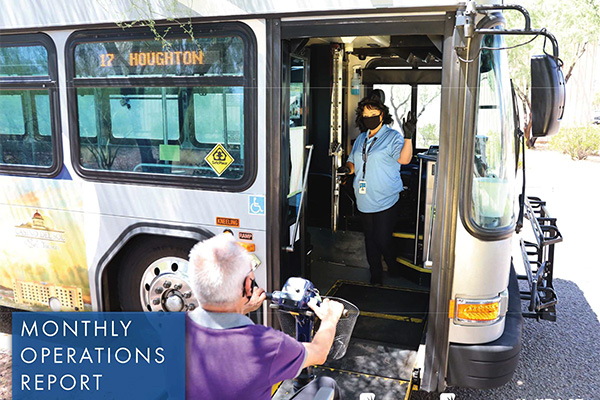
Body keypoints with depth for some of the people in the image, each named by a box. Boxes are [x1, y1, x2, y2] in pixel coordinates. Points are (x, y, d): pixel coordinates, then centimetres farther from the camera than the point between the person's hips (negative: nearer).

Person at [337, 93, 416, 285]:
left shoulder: (392, 137, -5)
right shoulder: (361, 139, 14)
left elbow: (404, 159, -20)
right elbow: (353, 161, 21)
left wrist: (408, 137, -34)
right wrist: (348, 168, -2)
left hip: (385, 200, -6)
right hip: (364, 199, 6)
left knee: (382, 240, -6)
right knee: (370, 239, 14)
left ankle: (394, 267, 24)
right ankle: (375, 274, 29)